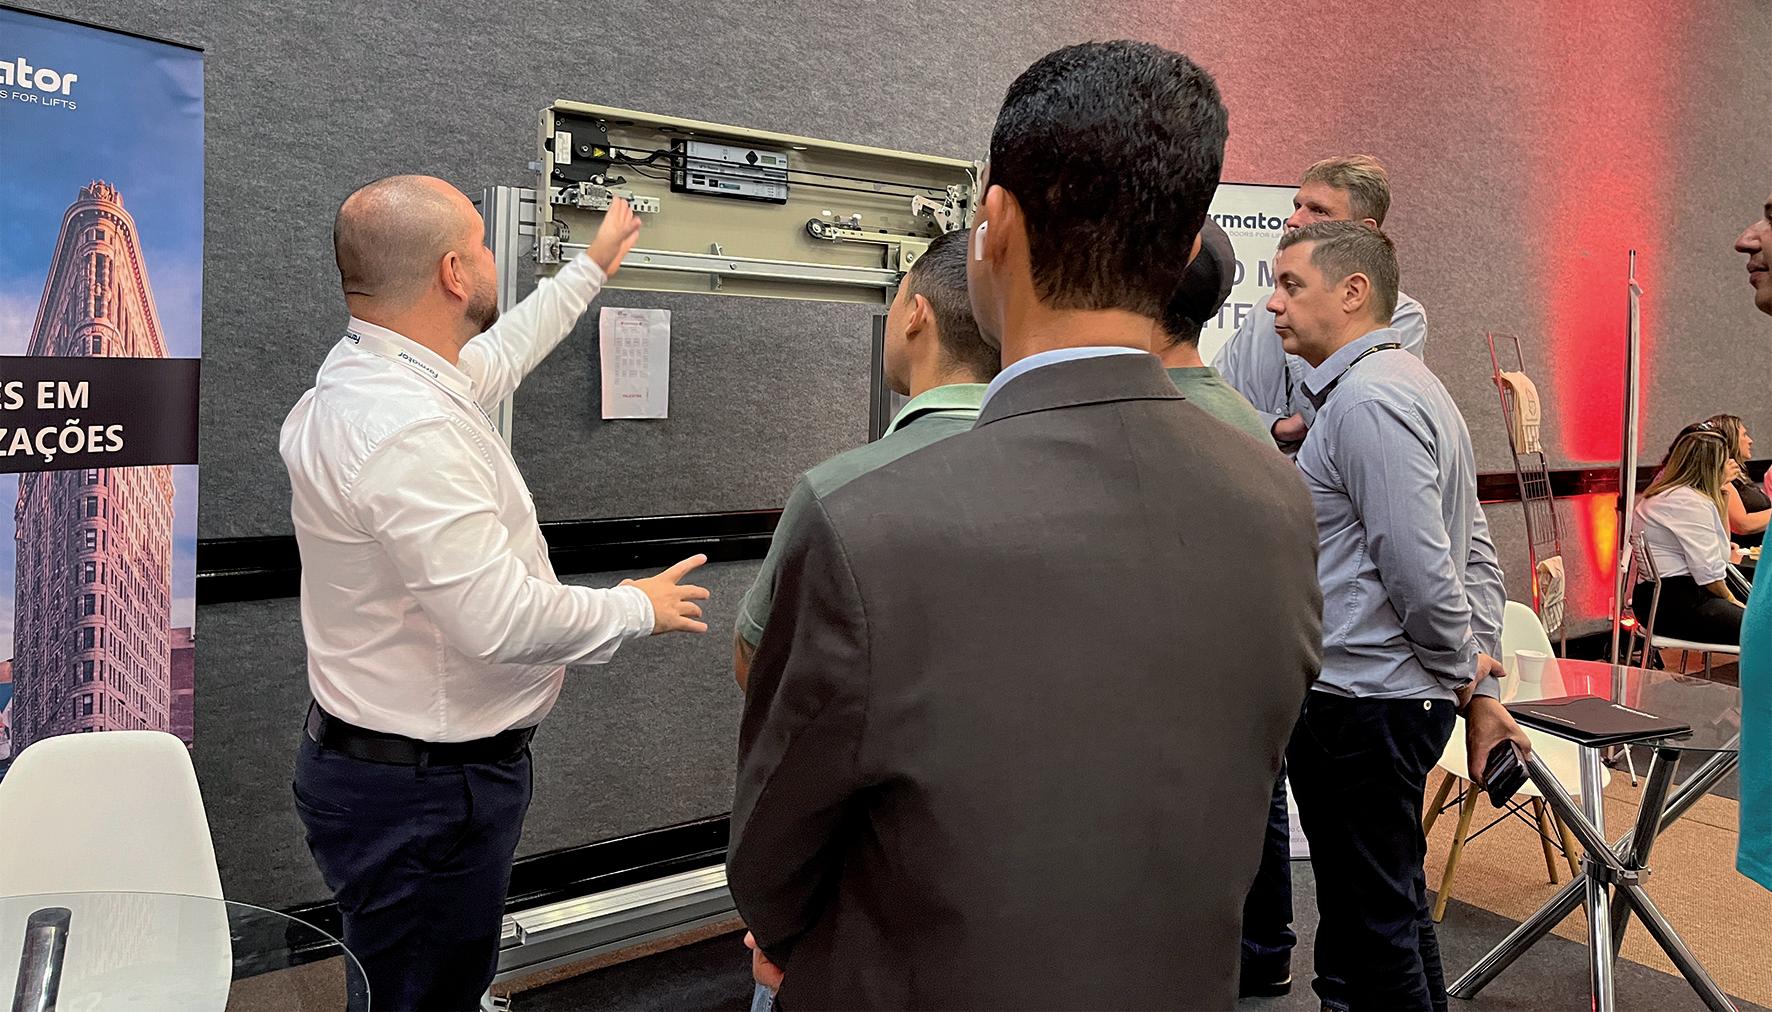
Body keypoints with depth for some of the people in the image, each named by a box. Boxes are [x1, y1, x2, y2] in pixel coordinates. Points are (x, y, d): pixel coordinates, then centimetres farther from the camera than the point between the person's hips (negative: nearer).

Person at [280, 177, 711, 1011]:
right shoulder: (405, 432, -29)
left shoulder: (371, 374, 3)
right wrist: (639, 609, -13)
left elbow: (494, 357, 24)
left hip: (390, 762, 10)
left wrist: (591, 267, 35)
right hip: (422, 793, -10)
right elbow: (502, 619, -31)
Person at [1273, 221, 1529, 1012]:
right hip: (1396, 698, 10)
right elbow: (1475, 555, 16)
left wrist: (1459, 666, -5)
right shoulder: (1409, 383, 15)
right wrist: (1480, 691, 15)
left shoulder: (1366, 400, -18)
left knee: (1371, 925, 3)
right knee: (1392, 909, 23)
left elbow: (1418, 566, -23)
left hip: (1359, 703, -10)